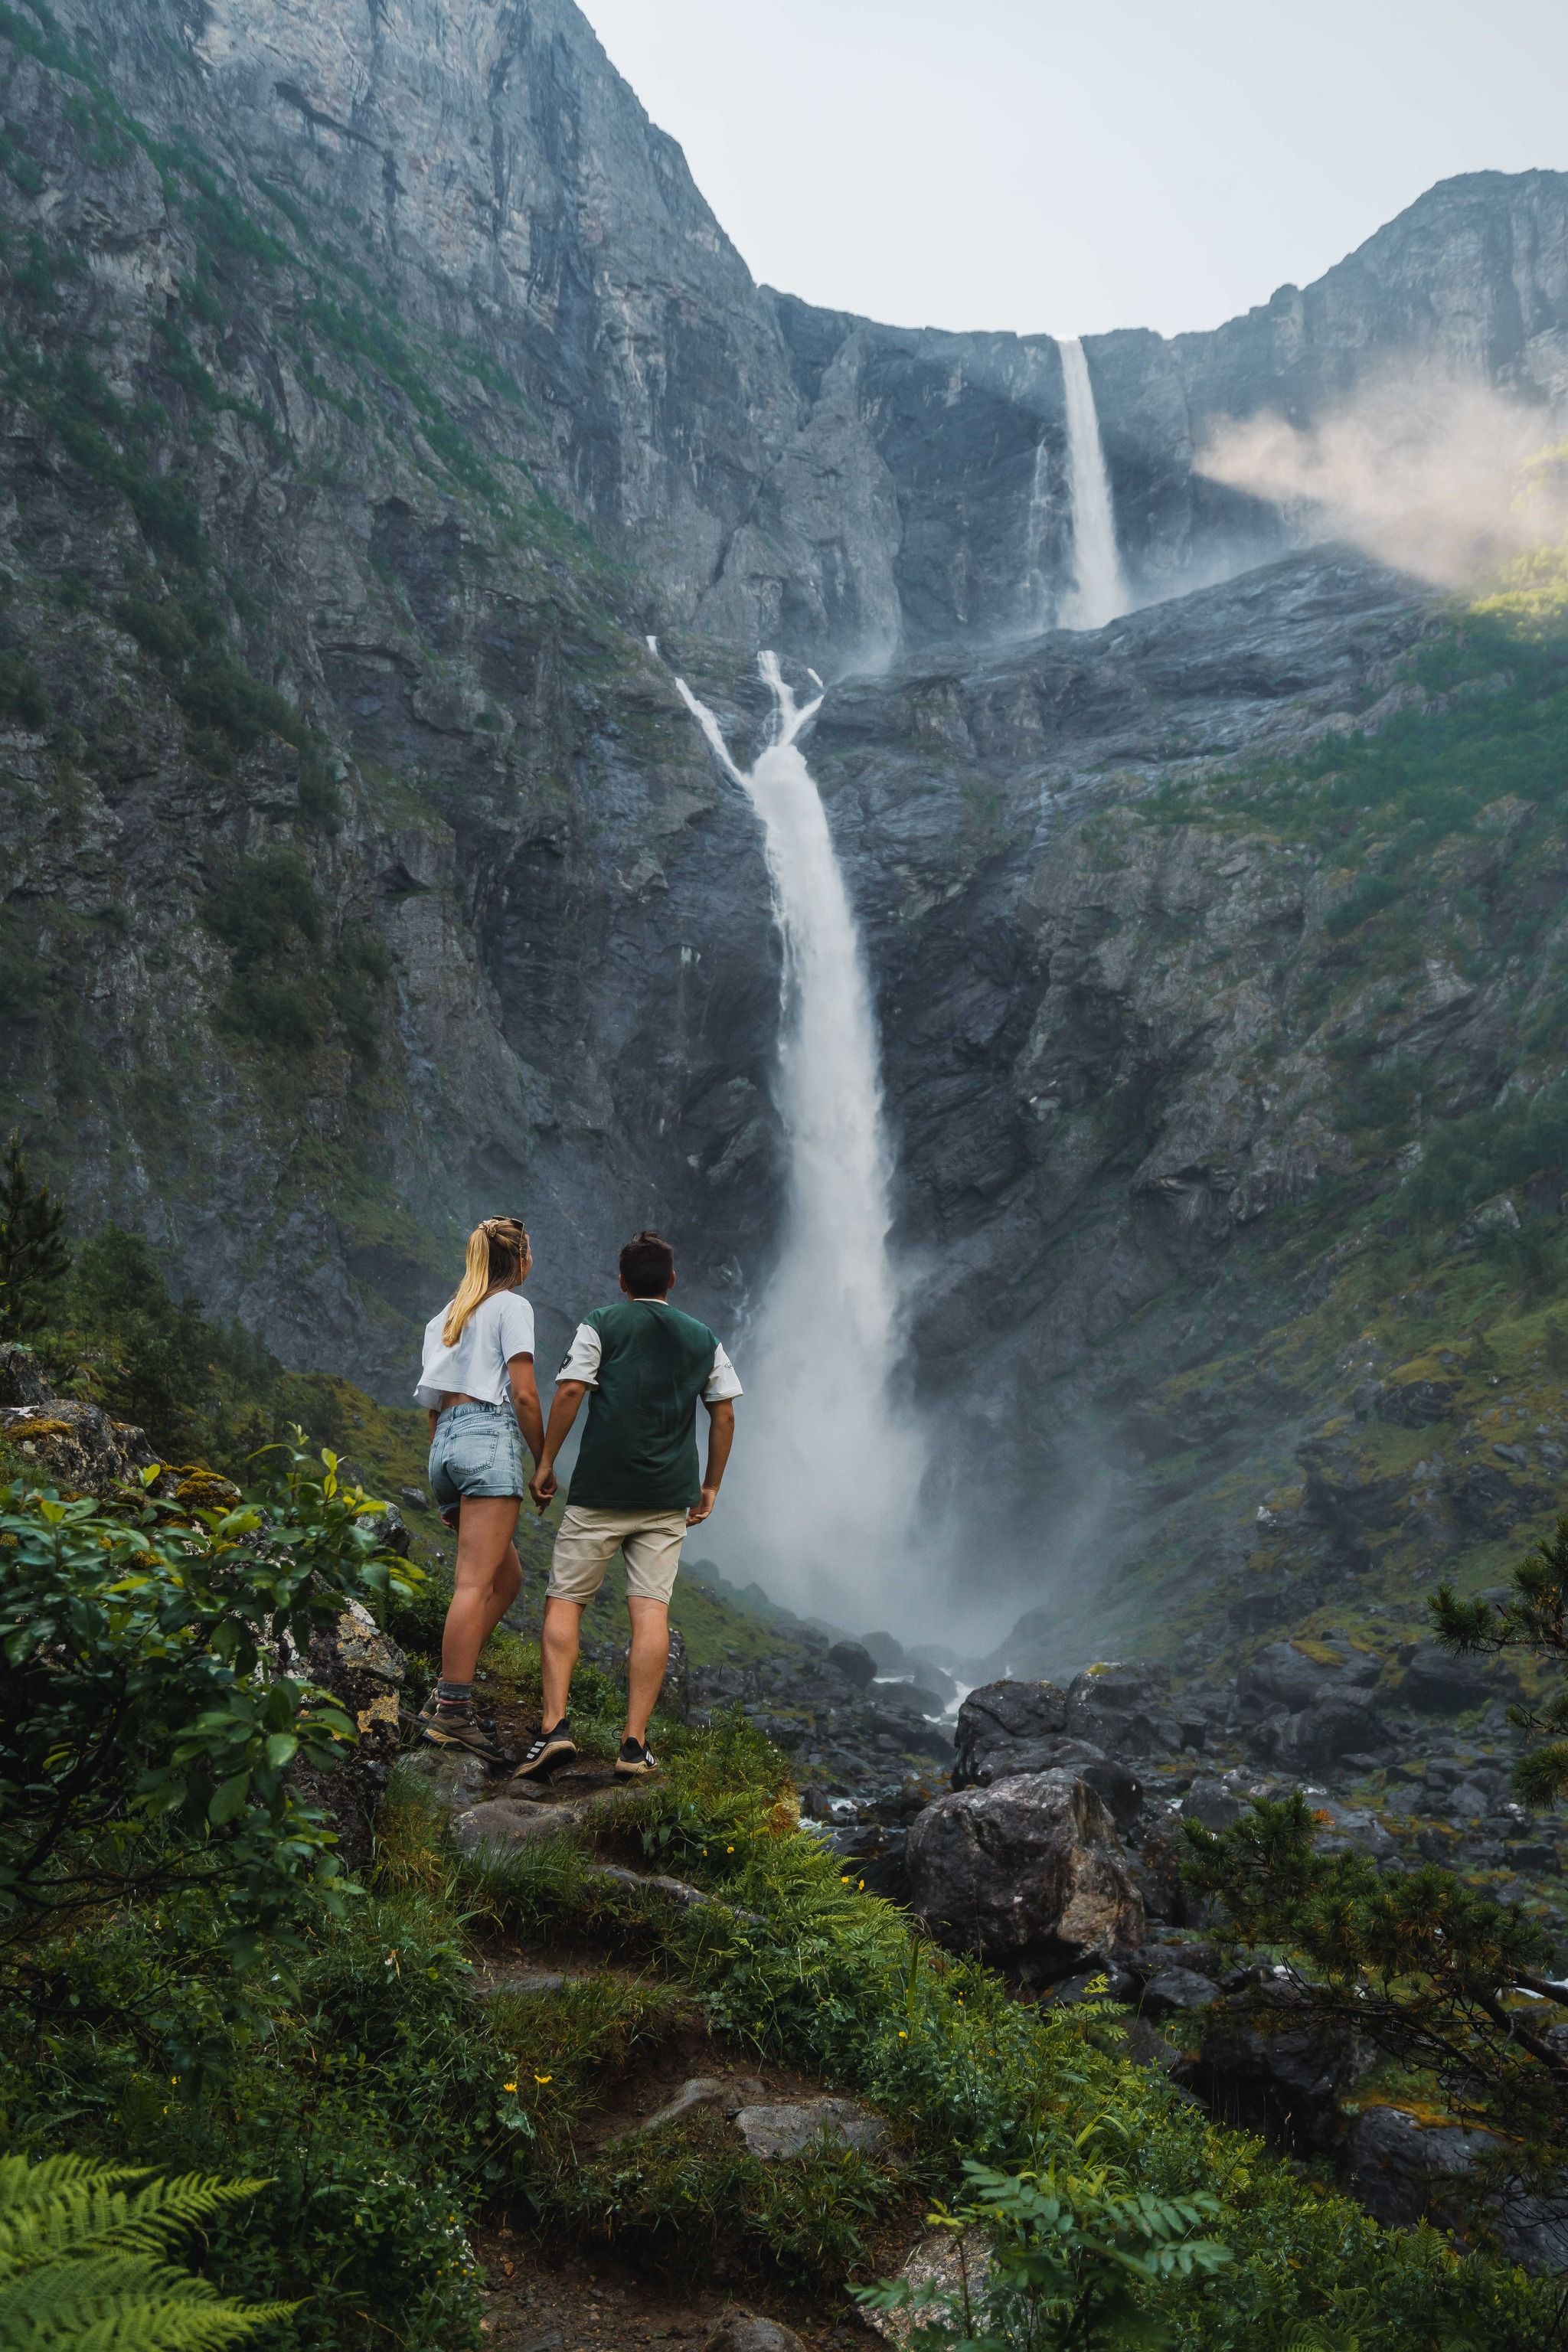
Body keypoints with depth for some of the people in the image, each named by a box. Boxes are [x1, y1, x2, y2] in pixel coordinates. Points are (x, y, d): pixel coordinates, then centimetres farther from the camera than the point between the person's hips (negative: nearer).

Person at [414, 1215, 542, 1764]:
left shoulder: (447, 1315, 25)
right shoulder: (512, 1306, 3)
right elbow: (524, 1395, -6)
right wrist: (544, 1463, 1)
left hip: (446, 1440, 8)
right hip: (489, 1436, -8)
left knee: (507, 1577, 12)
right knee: (475, 1583, -12)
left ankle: (447, 1695, 5)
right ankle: (451, 1713, -18)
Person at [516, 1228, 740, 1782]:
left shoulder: (600, 1325, 4)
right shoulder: (704, 1340, 14)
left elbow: (569, 1391, -6)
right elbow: (724, 1413, 11)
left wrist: (545, 1463, 0)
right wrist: (710, 1486, 18)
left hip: (599, 1491, -2)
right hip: (669, 1498, 3)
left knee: (564, 1601, 5)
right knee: (651, 1611, -1)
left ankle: (555, 1725, -8)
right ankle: (635, 1744, -4)